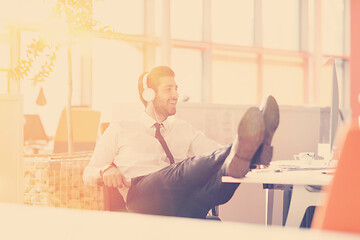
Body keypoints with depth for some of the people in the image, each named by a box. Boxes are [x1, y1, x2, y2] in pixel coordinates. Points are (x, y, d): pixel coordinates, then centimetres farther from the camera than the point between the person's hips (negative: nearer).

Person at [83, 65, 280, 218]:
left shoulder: (183, 130, 33)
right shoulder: (119, 131, 23)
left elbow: (214, 151, 22)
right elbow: (88, 174, 19)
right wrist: (106, 170, -7)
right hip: (142, 193, -4)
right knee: (184, 171, -37)